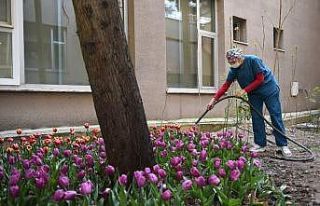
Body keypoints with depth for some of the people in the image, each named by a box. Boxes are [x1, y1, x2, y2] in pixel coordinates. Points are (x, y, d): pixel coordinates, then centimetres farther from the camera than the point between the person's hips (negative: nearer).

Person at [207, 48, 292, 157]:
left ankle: (283, 145, -2)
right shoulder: (233, 69, -6)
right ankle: (260, 144, 8)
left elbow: (260, 79, -21)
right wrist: (214, 99, -13)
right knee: (256, 118, 0)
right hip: (254, 93, 6)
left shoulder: (253, 60, -23)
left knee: (276, 117, -6)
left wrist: (245, 90, -22)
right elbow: (226, 85, -5)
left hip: (269, 89, -5)